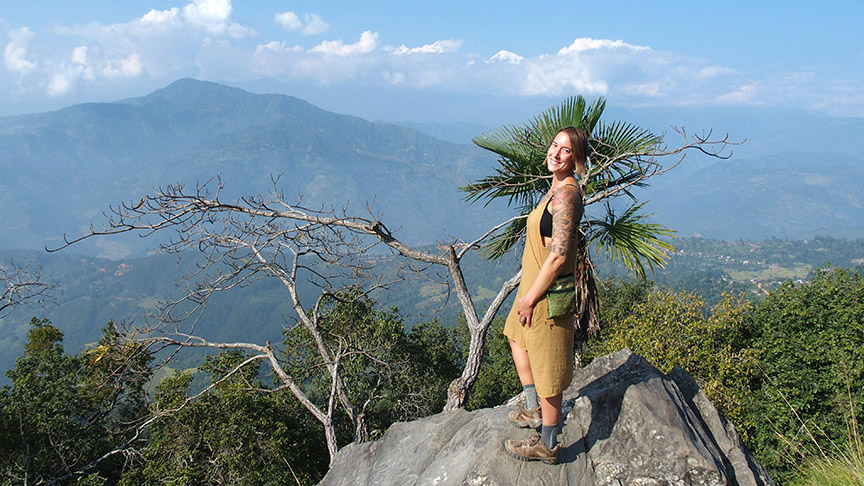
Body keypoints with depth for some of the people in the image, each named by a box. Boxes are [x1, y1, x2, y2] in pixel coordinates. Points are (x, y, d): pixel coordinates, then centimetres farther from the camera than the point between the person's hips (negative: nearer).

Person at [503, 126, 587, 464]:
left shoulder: (566, 195, -23)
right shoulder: (557, 189, 8)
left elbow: (558, 256, -26)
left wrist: (530, 299, -18)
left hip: (548, 295, -11)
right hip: (534, 286, 11)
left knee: (547, 371, 3)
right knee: (517, 338, 30)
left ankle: (547, 446, 20)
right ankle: (533, 411, 46)